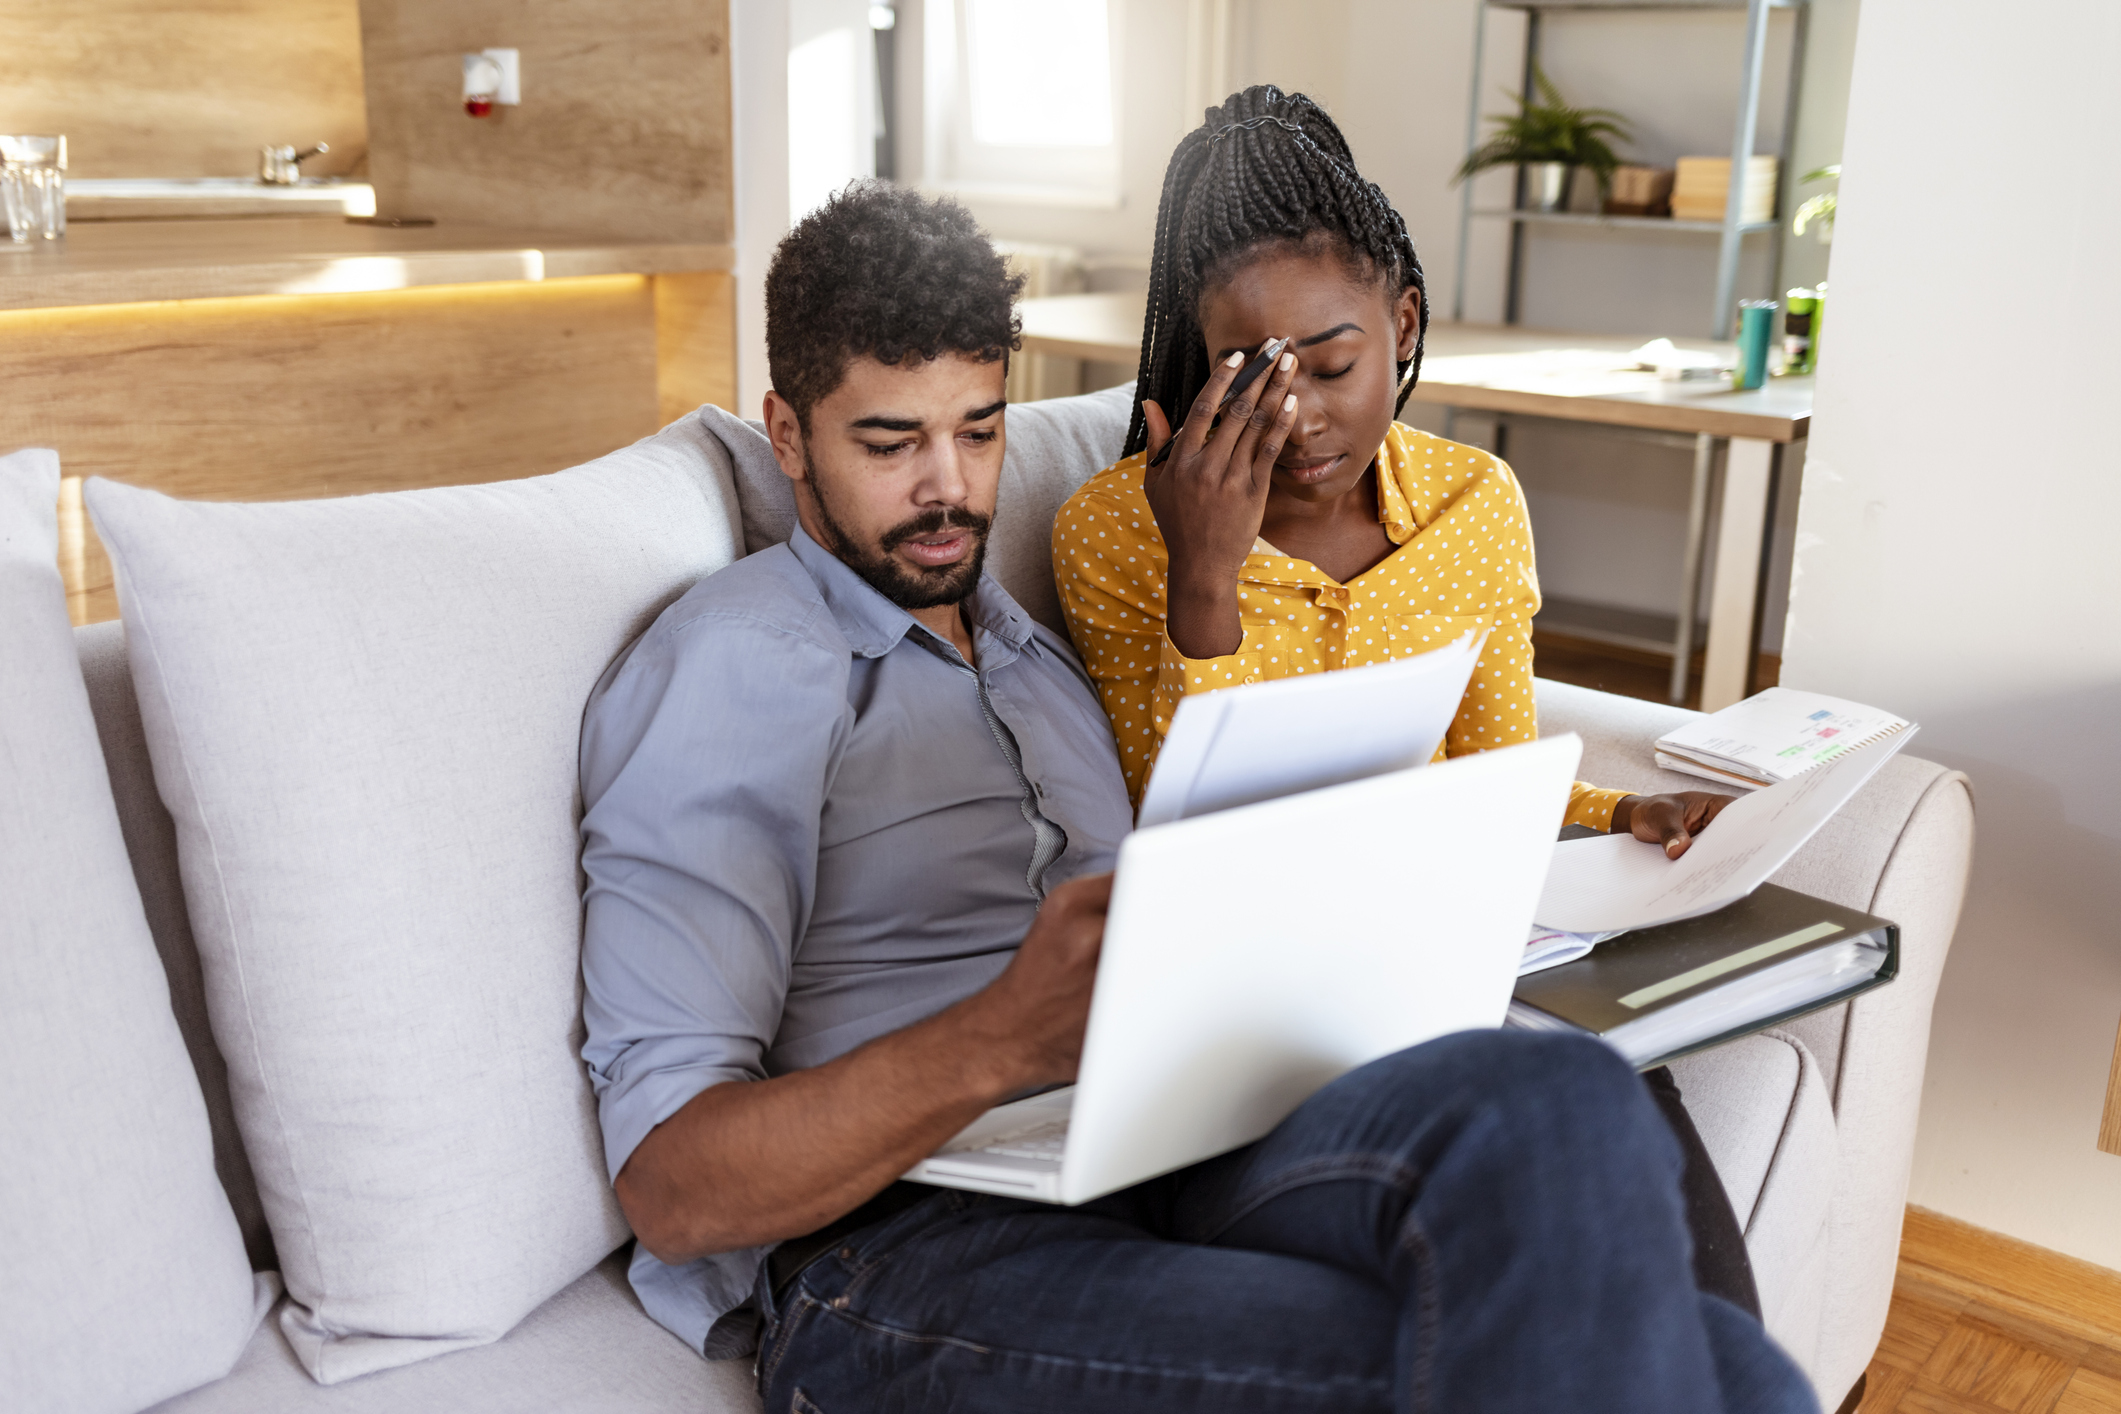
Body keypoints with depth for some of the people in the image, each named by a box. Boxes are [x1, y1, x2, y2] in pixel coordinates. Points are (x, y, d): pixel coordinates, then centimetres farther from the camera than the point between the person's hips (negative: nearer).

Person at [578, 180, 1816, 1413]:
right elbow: (669, 1183, -7)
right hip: (905, 1236, -5)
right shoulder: (729, 666, 1)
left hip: (1163, 1165, 6)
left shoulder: (1033, 649, 26)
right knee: (1560, 1116, -29)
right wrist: (1002, 1040, -24)